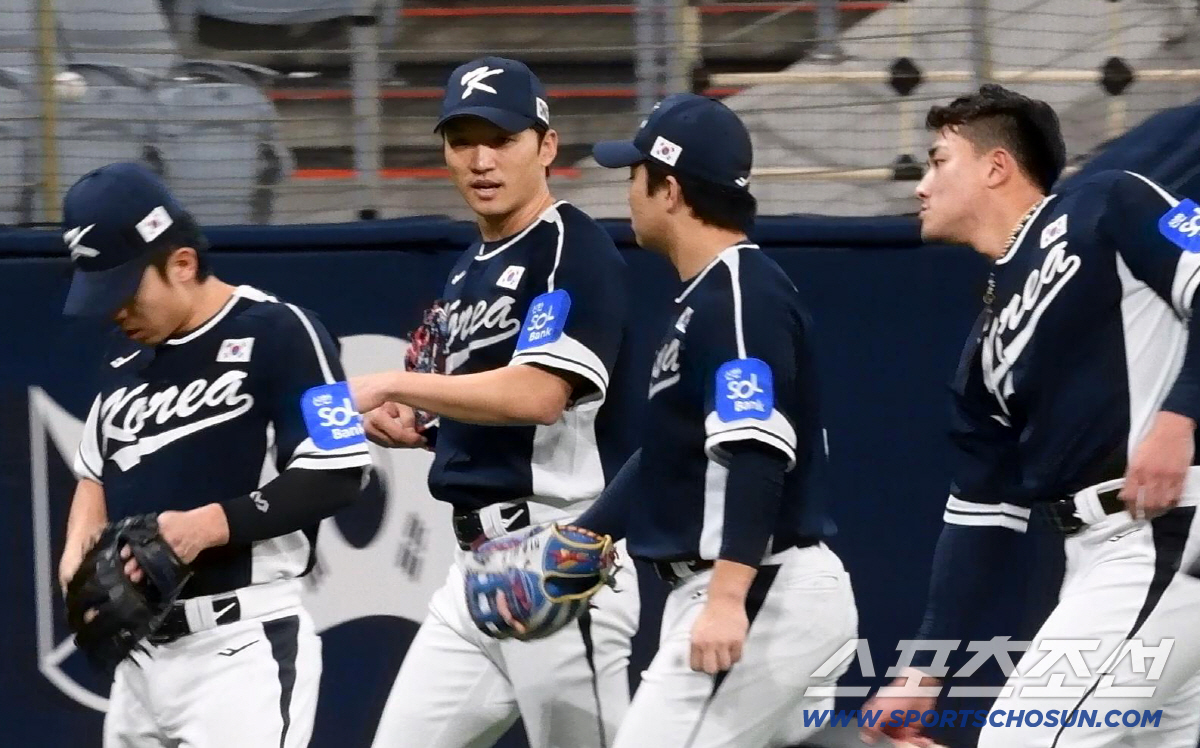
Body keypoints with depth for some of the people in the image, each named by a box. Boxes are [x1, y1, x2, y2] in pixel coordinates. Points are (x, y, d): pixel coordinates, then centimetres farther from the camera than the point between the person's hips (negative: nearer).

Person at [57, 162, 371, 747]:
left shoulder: (276, 333, -8)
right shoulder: (125, 355, 15)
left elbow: (335, 477, -12)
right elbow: (97, 473, 26)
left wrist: (208, 524, -22)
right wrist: (77, 551, 5)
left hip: (240, 648, -8)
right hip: (139, 651, 8)